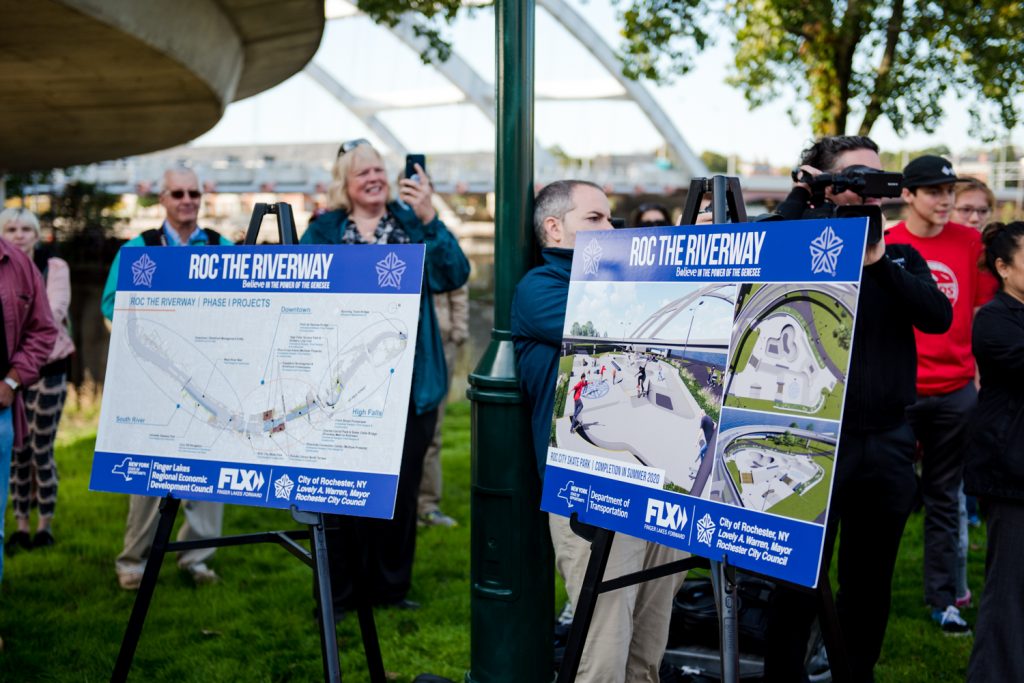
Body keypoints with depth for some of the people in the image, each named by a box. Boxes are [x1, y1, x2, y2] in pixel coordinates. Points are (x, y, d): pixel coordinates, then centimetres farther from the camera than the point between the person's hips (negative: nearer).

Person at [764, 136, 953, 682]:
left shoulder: (902, 259, 11)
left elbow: (938, 316, -6)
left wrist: (879, 261, -15)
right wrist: (800, 202, -16)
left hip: (889, 441, 4)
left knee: (870, 580, 14)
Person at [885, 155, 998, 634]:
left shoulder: (970, 242, 4)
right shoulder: (885, 246, -4)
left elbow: (982, 310, 10)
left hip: (956, 389, 2)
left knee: (943, 498, 10)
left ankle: (943, 599, 19)